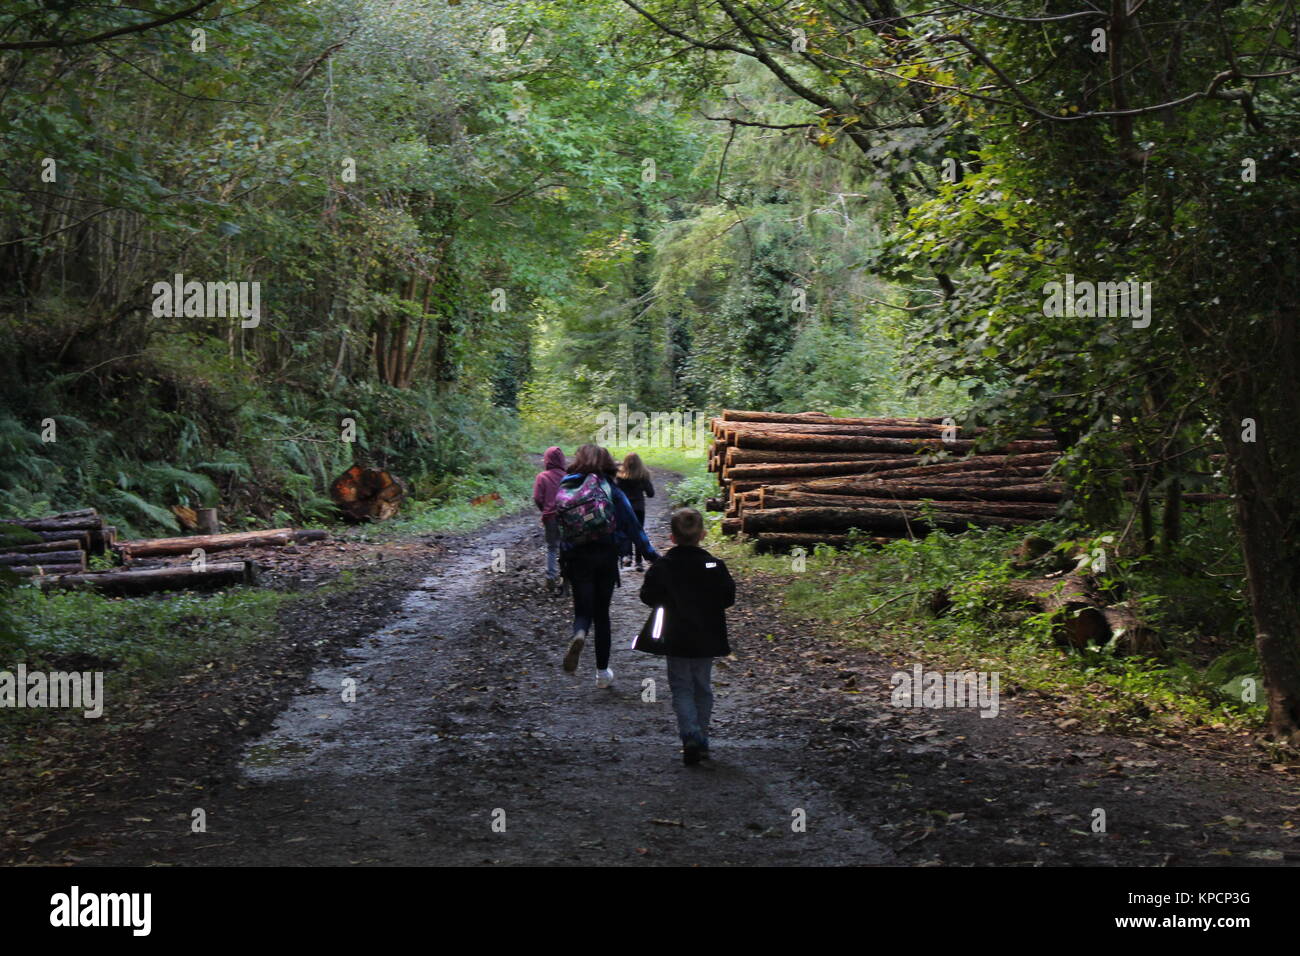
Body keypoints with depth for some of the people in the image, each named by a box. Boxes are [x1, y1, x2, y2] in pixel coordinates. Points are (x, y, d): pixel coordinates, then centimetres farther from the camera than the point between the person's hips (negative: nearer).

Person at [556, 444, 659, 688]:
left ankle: (579, 635, -33)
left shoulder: (565, 489, 2)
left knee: (583, 610, 5)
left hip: (576, 558, 0)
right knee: (602, 613, 12)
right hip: (606, 556, 0)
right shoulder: (610, 490, -3)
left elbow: (560, 524, 4)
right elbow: (631, 524, -5)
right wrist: (650, 552, 0)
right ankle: (602, 671, 14)